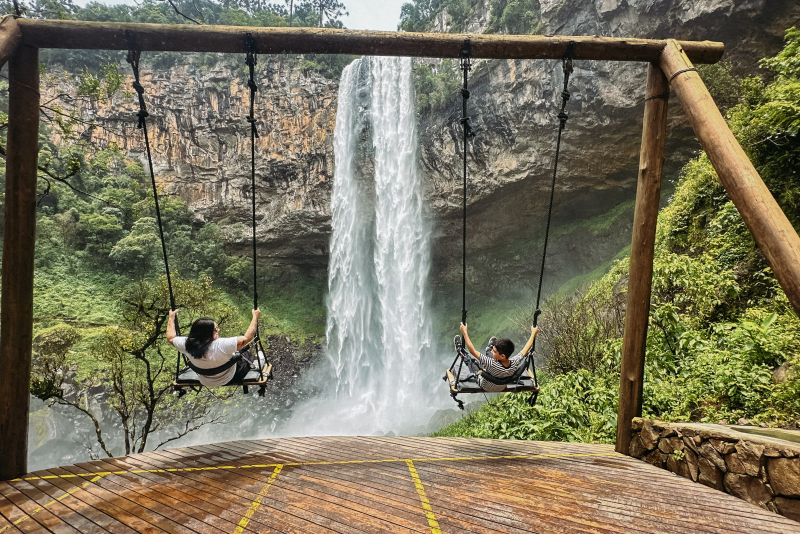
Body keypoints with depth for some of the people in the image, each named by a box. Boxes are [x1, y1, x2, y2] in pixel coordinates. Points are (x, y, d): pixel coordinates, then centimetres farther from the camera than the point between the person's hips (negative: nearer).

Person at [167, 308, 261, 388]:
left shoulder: (187, 344, -25)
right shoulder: (221, 345, -40)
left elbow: (170, 338, -5)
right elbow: (247, 338, -36)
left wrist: (171, 317, 6)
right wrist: (255, 316, -27)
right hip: (229, 380, -5)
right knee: (245, 363, 24)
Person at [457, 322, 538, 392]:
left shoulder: (492, 364, -47)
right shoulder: (515, 363, -34)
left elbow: (472, 351, -42)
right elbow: (526, 348, -17)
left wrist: (464, 332, -34)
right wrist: (533, 333, -2)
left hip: (485, 387, -4)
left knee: (471, 360, 15)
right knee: (489, 353, 20)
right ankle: (488, 349, 53)